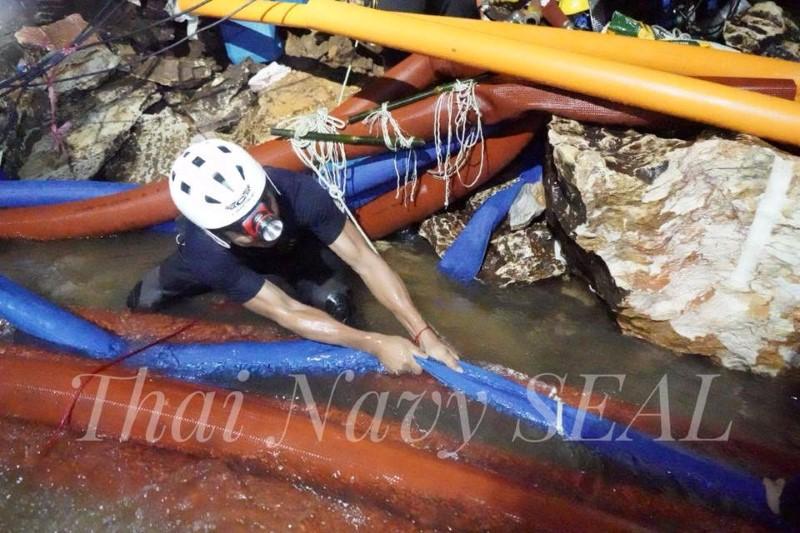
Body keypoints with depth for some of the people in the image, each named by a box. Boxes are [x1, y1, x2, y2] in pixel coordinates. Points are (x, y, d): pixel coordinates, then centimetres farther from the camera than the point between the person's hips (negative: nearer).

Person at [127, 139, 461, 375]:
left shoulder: (299, 193, -43)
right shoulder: (204, 253, -42)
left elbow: (364, 259, -39)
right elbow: (286, 314, -41)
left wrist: (423, 332, -45)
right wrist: (376, 344, -47)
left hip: (294, 244, 1)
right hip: (223, 260, 0)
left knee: (334, 306, -20)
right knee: (143, 303, -7)